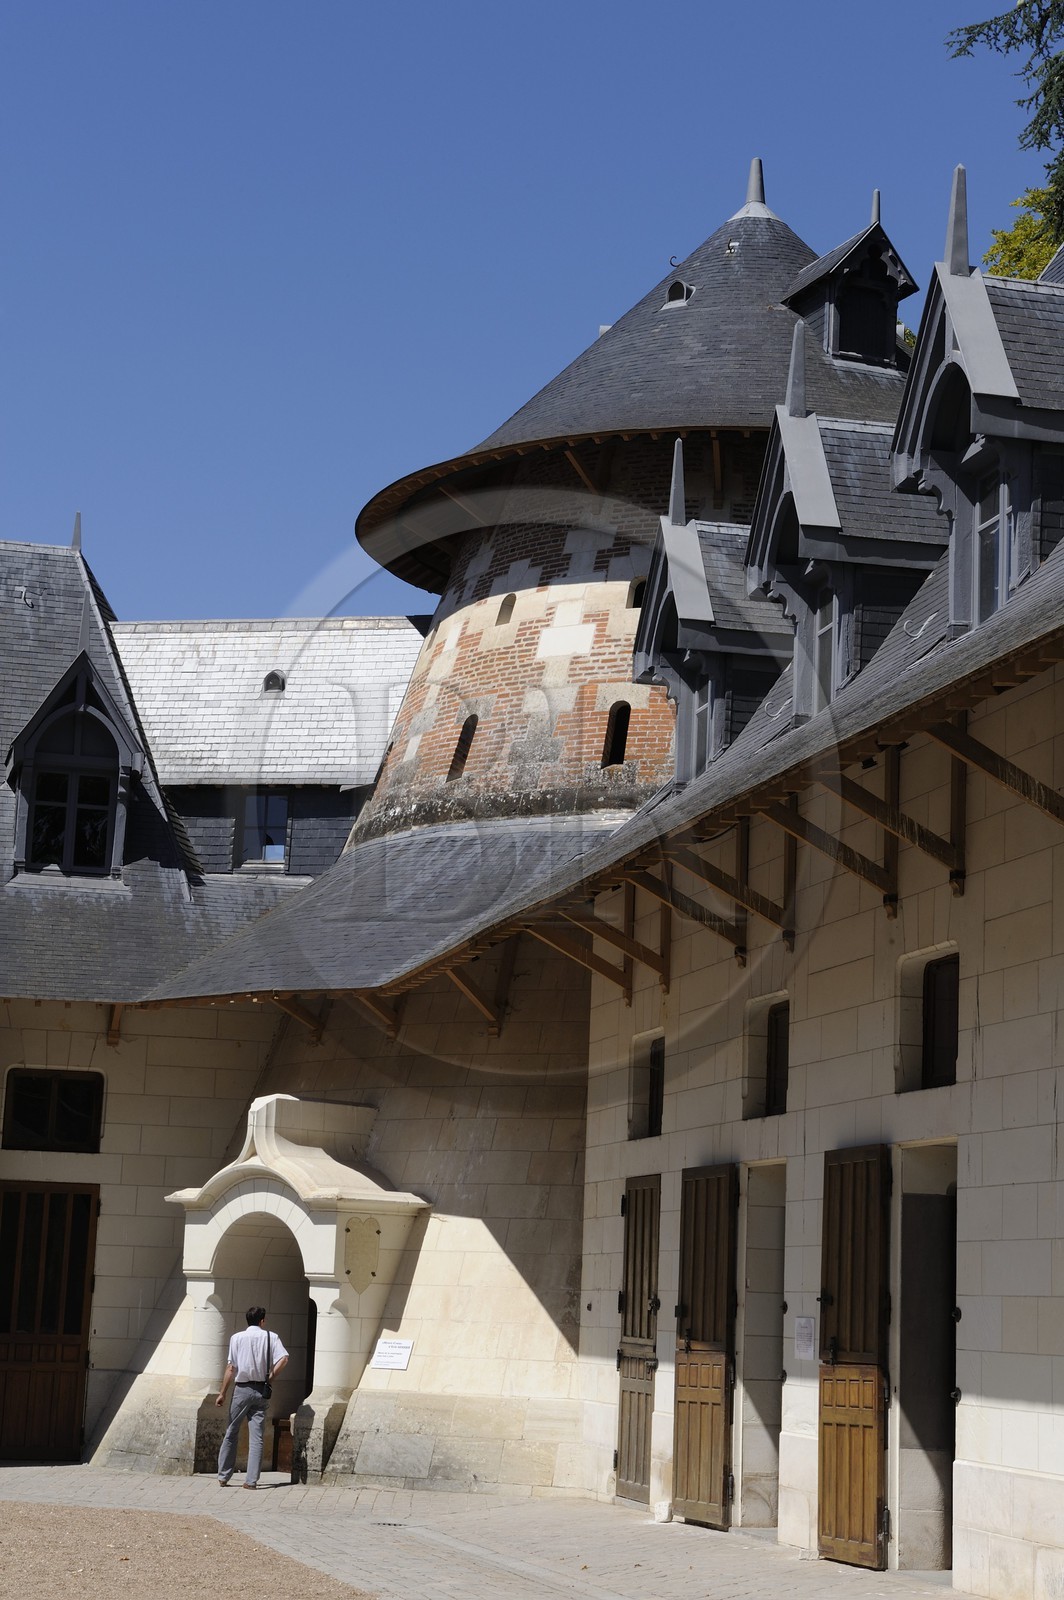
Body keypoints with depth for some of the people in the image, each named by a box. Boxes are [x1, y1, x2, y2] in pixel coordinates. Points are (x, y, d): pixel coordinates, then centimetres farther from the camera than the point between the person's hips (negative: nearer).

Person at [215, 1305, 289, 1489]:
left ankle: (223, 1477, 13)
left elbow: (231, 1368, -4)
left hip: (242, 1389, -1)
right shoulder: (271, 1337, 2)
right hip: (261, 1391, 1)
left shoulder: (237, 1338, -1)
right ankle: (251, 1480, -2)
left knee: (231, 1434, 10)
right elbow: (284, 1359, -13)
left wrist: (222, 1393, 0)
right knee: (256, 1437, 2)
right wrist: (270, 1377, -2)